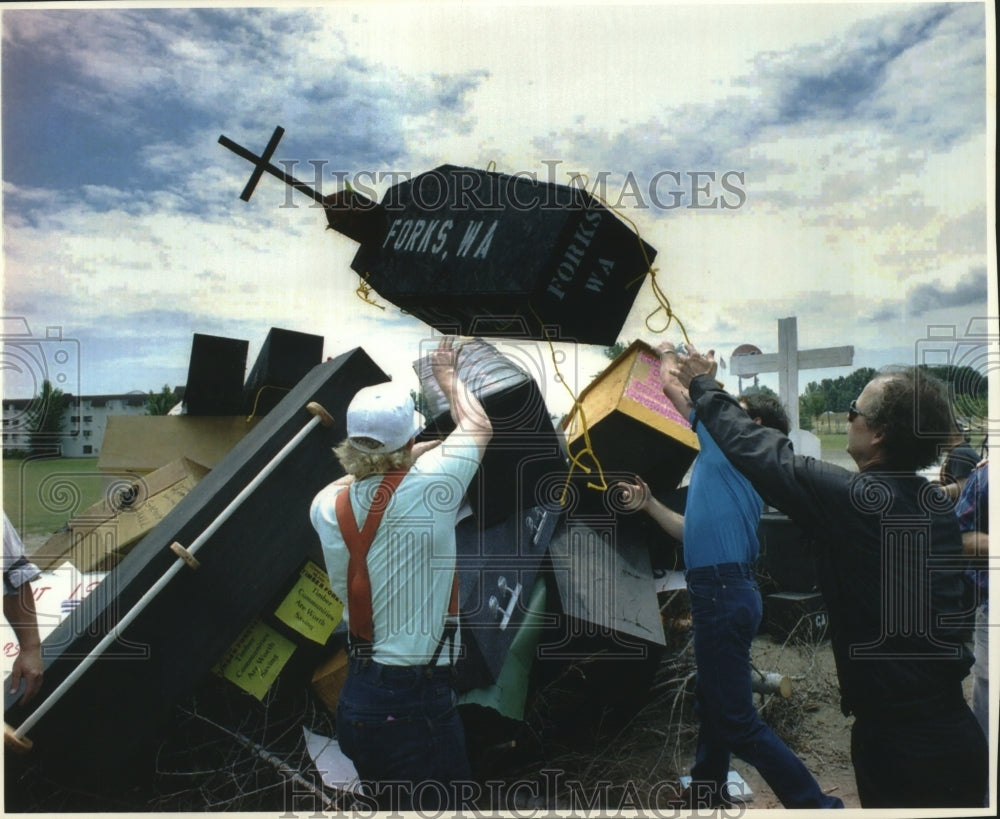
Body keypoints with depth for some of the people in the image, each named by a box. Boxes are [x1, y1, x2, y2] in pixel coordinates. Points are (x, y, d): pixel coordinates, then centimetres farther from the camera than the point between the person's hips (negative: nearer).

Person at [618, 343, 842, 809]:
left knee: (737, 720, -5)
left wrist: (667, 356, 20)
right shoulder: (739, 466, 20)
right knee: (712, 703, 22)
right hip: (727, 591, 11)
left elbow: (670, 386, 0)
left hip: (722, 593, -11)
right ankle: (705, 796, 37)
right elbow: (694, 531, 23)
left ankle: (814, 803, 4)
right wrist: (648, 504, 19)